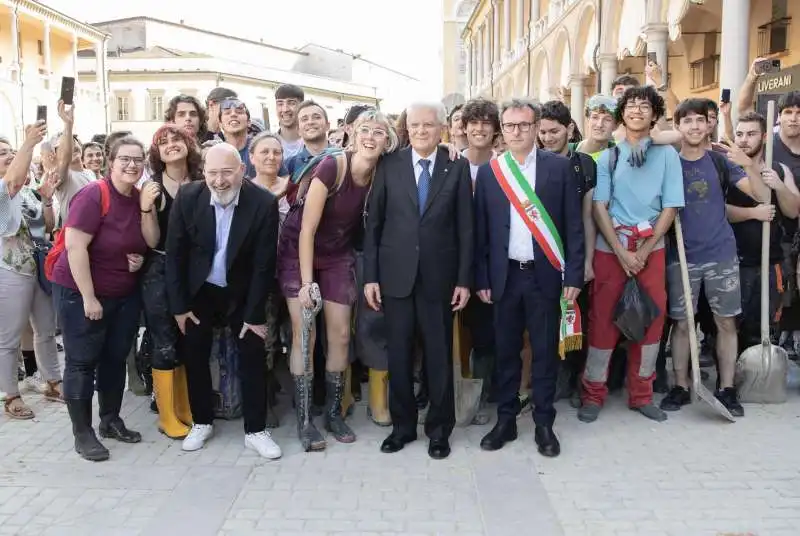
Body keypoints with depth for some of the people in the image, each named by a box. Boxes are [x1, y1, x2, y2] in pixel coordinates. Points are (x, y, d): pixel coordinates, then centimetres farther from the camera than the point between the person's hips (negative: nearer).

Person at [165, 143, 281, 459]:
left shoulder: (264, 203, -21)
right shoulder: (187, 198, -17)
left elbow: (264, 264, -16)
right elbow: (174, 254, -8)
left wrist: (255, 315, -14)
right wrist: (178, 305, -7)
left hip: (242, 292, -1)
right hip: (198, 291, 1)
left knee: (253, 356, -1)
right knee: (194, 355, 8)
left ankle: (255, 430, 12)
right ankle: (202, 422, 27)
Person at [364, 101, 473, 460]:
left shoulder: (457, 168, 1)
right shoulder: (389, 165, 2)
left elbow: (465, 227, 0)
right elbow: (373, 223, 2)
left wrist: (464, 279, -3)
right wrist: (370, 276, -2)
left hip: (439, 276, -1)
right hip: (396, 275, 1)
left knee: (439, 355, 8)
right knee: (399, 354, 9)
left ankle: (439, 428, 24)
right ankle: (402, 424, 26)